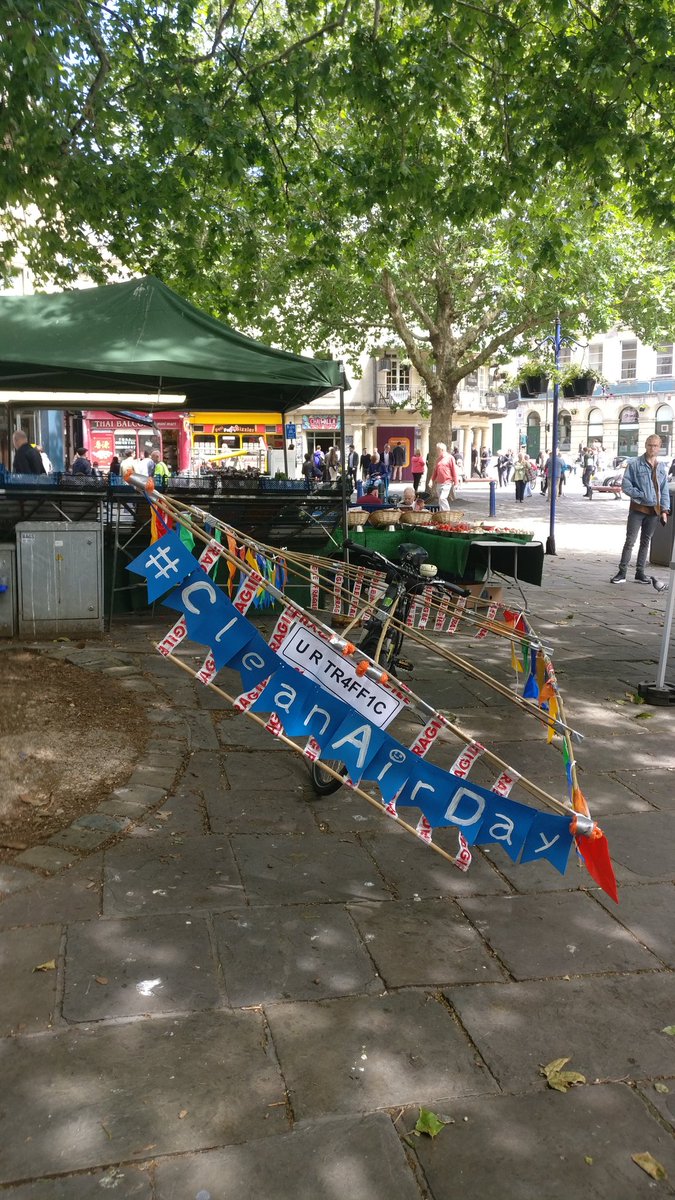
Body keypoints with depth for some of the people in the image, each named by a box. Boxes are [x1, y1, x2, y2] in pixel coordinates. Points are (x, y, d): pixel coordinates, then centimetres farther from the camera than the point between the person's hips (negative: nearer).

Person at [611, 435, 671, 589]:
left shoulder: (661, 467, 7)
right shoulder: (635, 464, -7)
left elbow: (665, 490, 10)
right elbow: (626, 485, -8)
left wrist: (664, 510, 3)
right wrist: (642, 495, -16)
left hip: (654, 510, 5)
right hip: (638, 509, -5)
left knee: (646, 542, 11)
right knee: (630, 541, -5)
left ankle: (640, 573, 19)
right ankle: (622, 572, 0)